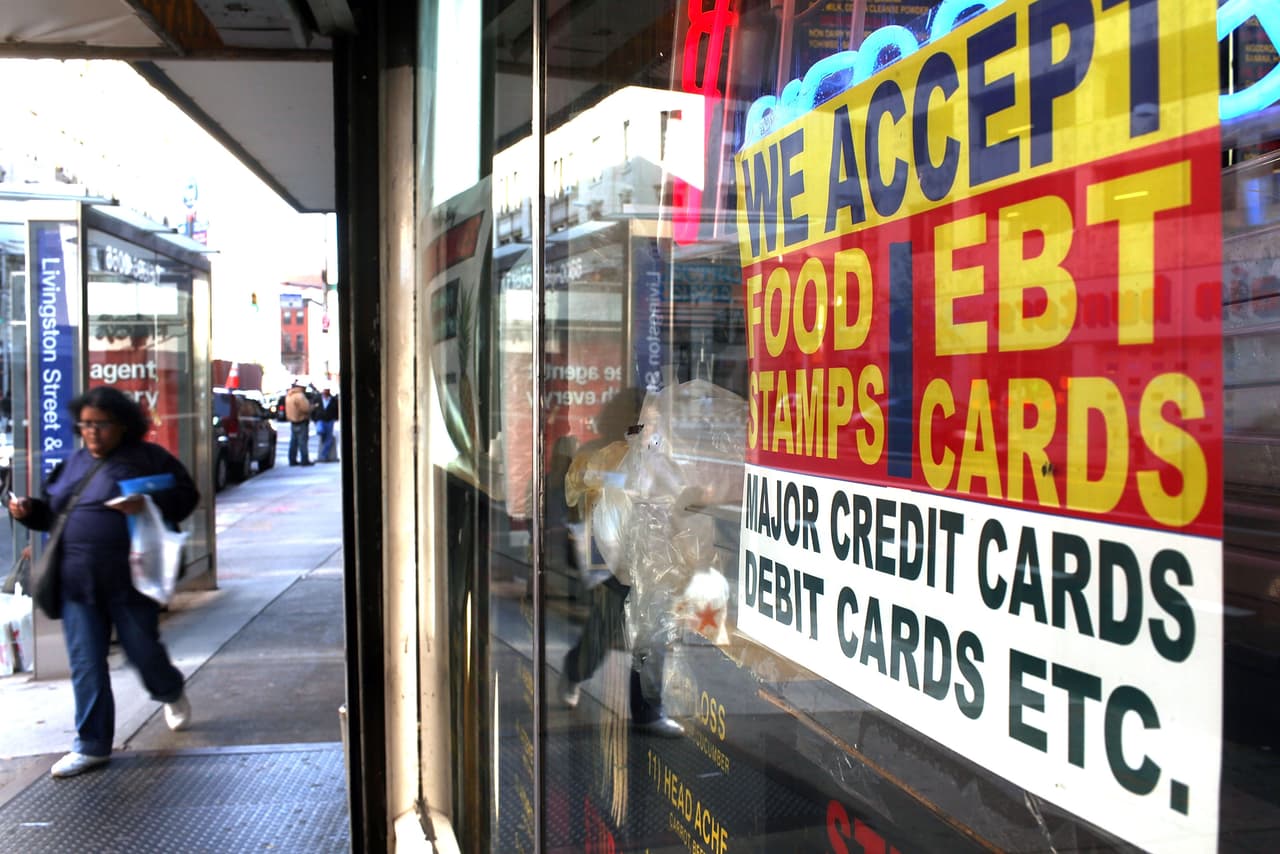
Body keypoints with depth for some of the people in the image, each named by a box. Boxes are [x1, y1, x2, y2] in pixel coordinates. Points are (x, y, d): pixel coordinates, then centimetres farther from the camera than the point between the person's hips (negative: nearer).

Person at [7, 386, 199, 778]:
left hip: (128, 582, -4)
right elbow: (52, 511, 23)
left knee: (143, 651, 8)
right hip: (77, 582, 5)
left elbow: (186, 495, -7)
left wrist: (149, 503, -23)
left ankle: (172, 694, 41)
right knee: (86, 665, 7)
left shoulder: (148, 458, -4)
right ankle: (91, 745, 17)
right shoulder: (74, 463, 13)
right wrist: (28, 510, 2)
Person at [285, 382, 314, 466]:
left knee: (293, 441, 12)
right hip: (301, 422, -9)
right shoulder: (299, 396, -19)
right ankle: (305, 460, -6)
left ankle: (292, 460, 16)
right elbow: (305, 408, -25)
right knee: (303, 441, -7)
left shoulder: (288, 395, 12)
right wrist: (311, 407, -4)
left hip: (293, 421, 9)